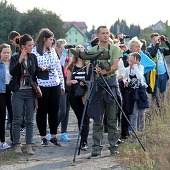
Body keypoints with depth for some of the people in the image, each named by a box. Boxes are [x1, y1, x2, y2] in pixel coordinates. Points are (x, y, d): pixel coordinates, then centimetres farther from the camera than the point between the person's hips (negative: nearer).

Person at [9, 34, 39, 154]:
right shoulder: (15, 58, -3)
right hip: (18, 91, -3)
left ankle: (29, 145, 7)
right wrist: (20, 60, -23)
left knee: (30, 120, 3)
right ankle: (17, 145, 9)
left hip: (30, 91, 3)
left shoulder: (33, 57, 7)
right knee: (17, 119, 1)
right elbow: (12, 72, -17)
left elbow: (36, 73, 11)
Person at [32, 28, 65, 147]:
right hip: (42, 85, -5)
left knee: (54, 110, 6)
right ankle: (43, 137, 10)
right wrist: (39, 68, -21)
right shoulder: (34, 51, -5)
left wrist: (62, 84, 15)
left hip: (55, 85, 5)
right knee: (42, 111, 3)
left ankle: (54, 136, 15)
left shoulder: (52, 51, 13)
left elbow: (59, 68, 16)